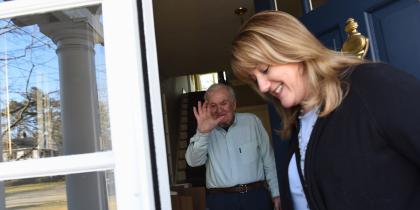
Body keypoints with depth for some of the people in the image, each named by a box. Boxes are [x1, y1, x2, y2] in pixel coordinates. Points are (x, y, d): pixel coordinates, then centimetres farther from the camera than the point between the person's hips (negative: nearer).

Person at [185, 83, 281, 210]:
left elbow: (268, 160, 6)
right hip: (220, 200, 0)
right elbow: (193, 161, -11)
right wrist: (202, 133, -23)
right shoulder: (206, 130, 3)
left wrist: (276, 193, 6)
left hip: (256, 195, 0)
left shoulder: (252, 121, 2)